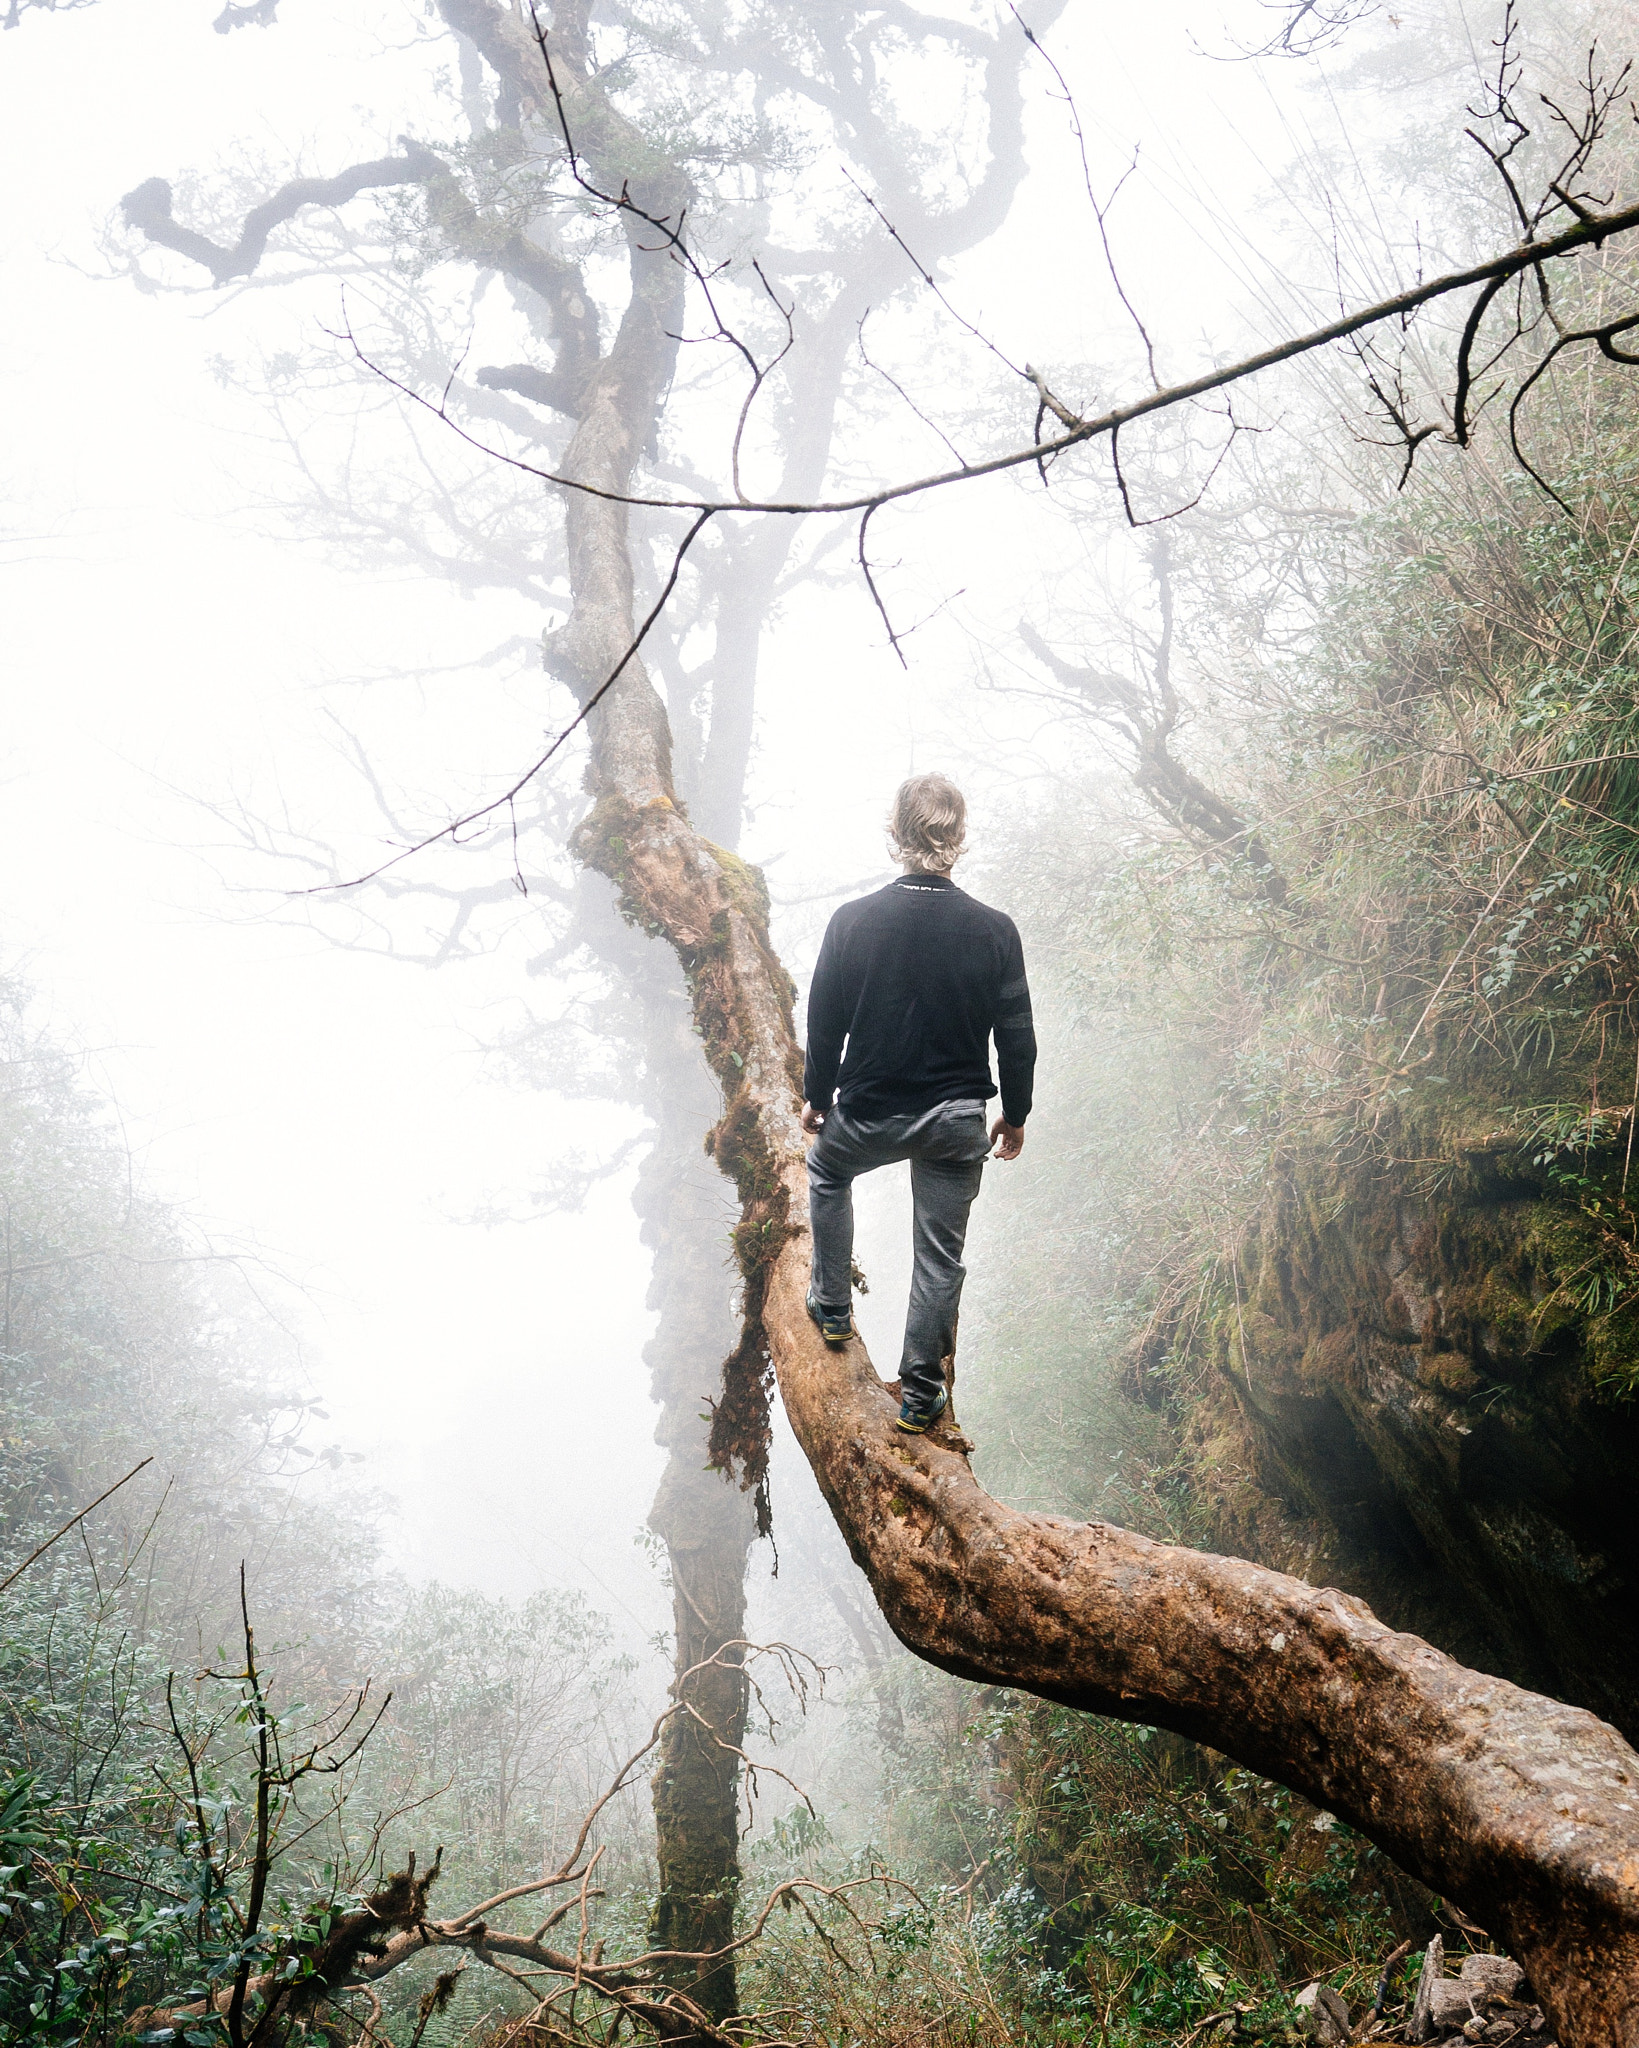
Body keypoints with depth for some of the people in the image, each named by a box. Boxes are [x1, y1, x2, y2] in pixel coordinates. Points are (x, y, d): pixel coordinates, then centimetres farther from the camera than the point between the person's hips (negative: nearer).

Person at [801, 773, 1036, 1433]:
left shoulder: (852, 921, -15)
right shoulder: (995, 932, -14)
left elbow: (824, 1026, -4)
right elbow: (1016, 1040, -5)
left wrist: (817, 1096, 13)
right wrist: (1015, 1115, 11)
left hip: (868, 1113, 0)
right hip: (957, 1122, 0)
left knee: (827, 1169, 32)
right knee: (941, 1254, 13)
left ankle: (832, 1305, 39)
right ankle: (920, 1391, 21)